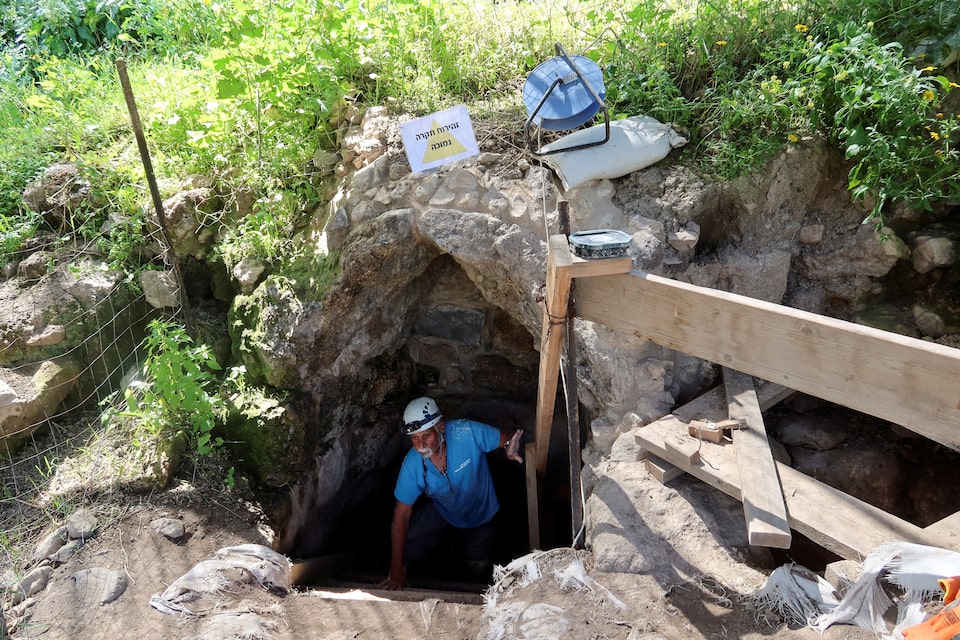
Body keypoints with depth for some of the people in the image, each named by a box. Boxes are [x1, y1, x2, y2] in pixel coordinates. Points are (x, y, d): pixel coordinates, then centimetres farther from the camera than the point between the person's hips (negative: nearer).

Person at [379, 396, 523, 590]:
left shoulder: (466, 432, -38)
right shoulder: (412, 465, -31)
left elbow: (508, 438, -25)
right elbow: (402, 515, -22)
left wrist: (510, 447, -52)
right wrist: (396, 571, -19)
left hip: (479, 513, -1)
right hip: (441, 512, 1)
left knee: (478, 568, 8)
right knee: (408, 555, -2)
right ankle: (444, 538, 28)